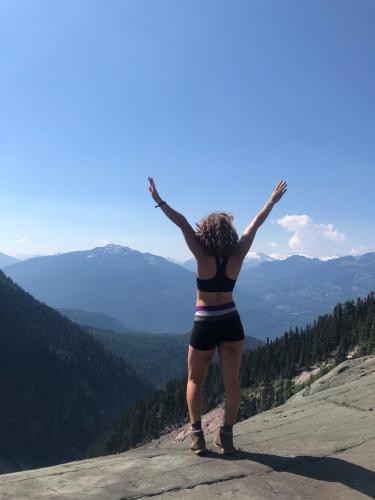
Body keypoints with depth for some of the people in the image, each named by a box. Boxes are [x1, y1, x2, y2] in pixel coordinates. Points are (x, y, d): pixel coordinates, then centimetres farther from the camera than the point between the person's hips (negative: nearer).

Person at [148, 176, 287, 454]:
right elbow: (256, 224, 4)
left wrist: (159, 201, -13)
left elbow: (182, 223, -16)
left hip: (205, 325, -2)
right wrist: (272, 201, 14)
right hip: (231, 323, 3)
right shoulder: (237, 256, -6)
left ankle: (197, 434, 12)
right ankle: (226, 435, 13)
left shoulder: (203, 256, -14)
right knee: (232, 382, 10)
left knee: (195, 381, 15)